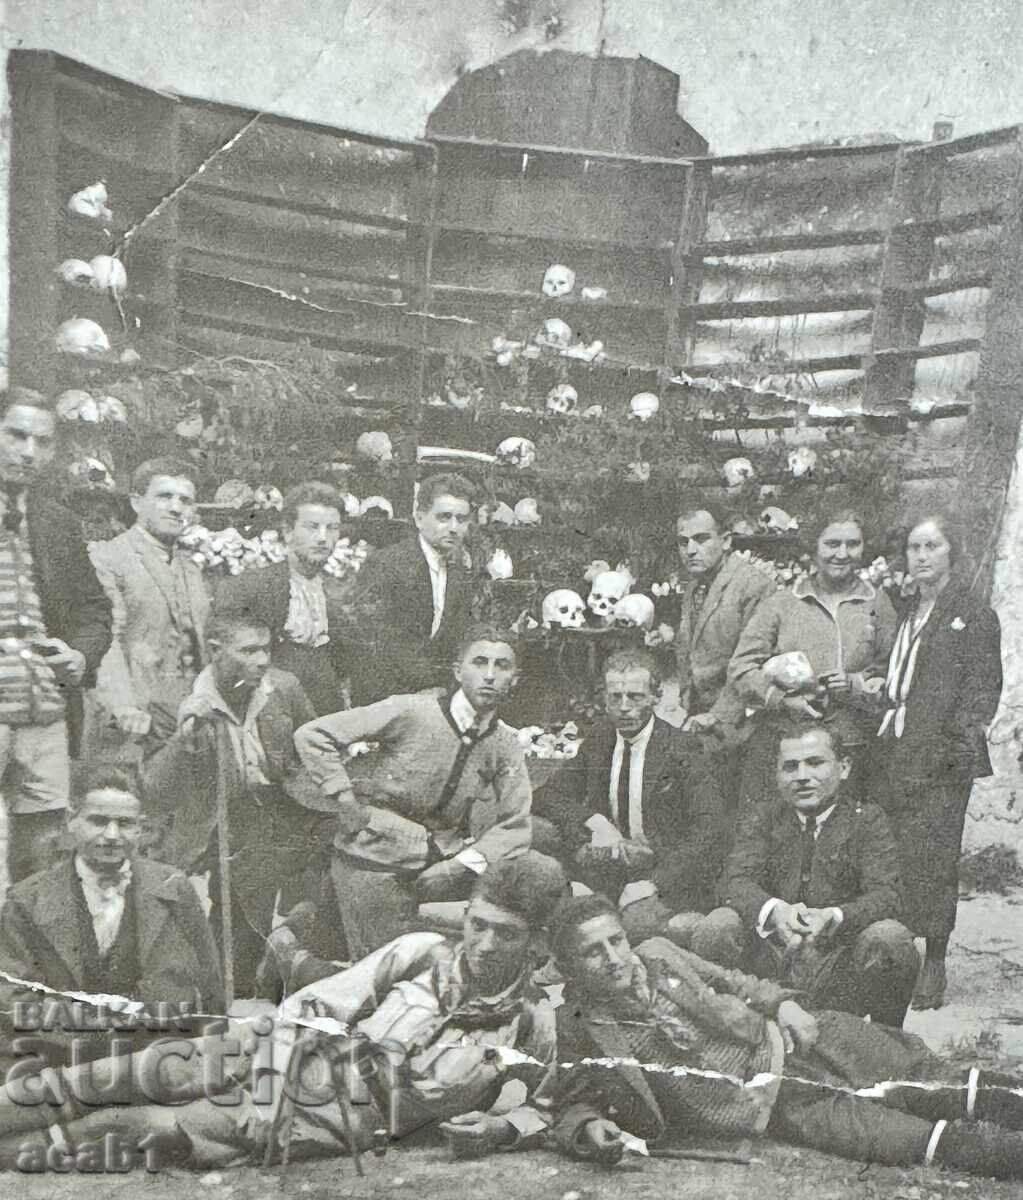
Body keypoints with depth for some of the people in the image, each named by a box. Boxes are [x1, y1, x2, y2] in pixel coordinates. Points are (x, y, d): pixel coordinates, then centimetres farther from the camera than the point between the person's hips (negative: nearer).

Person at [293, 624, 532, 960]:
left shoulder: (505, 744, -3)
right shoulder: (410, 713, -15)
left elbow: (514, 827, -1)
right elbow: (312, 735, -13)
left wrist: (461, 864, -13)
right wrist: (346, 801, -13)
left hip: (437, 866, 4)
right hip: (373, 866, -4)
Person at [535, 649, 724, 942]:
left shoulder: (682, 748, -9)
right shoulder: (598, 739, 7)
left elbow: (708, 829, -19)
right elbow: (546, 799, 8)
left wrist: (652, 884, -30)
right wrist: (593, 822, -13)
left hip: (669, 874, -4)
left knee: (639, 919, -35)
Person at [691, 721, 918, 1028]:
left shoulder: (866, 819, 5)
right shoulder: (761, 816, 10)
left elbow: (885, 895, -9)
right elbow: (735, 880, -5)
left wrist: (832, 917, -31)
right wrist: (774, 910, -29)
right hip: (771, 960, 1)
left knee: (890, 939, -29)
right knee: (716, 928, -25)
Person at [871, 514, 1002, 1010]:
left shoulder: (974, 616, 3)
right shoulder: (905, 616, 21)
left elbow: (984, 685, -4)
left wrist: (966, 736, -15)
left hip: (939, 759, -5)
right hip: (891, 753, 5)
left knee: (929, 862, -7)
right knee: (891, 861, 2)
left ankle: (932, 970, 2)